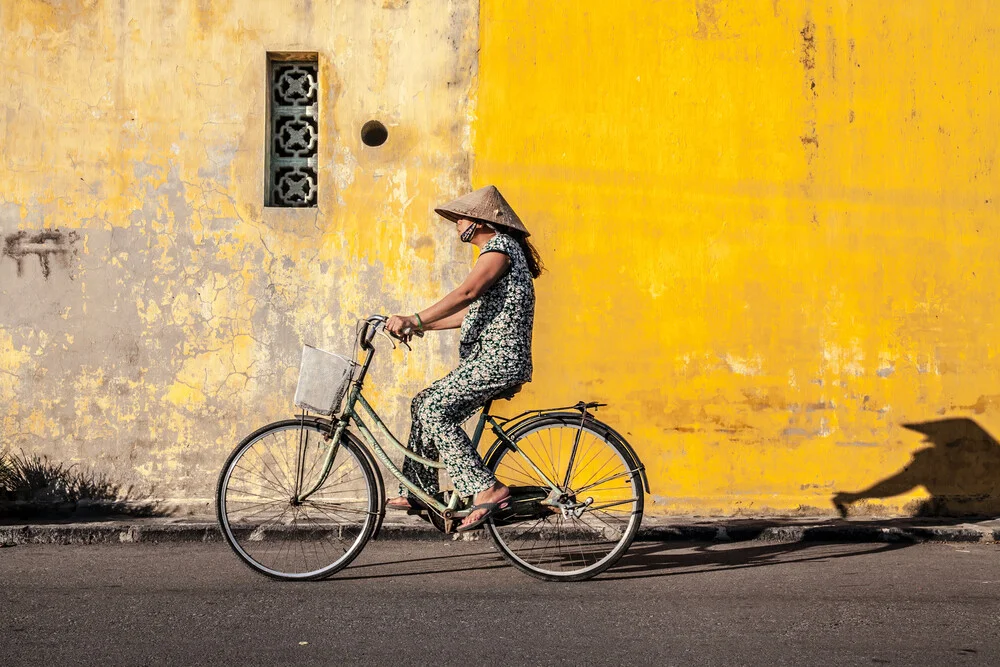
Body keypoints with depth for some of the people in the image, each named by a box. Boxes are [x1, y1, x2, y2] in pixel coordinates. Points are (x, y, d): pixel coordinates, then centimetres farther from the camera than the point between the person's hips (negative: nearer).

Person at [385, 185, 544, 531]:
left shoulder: (499, 249, -11)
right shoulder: (499, 249, 22)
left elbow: (465, 293, -26)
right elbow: (473, 311, 24)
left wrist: (414, 320, -32)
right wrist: (423, 326, 21)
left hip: (498, 359, -10)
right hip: (488, 359, 10)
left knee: (434, 410, -19)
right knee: (425, 404, 12)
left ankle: (486, 489, -21)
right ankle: (418, 490, 17)